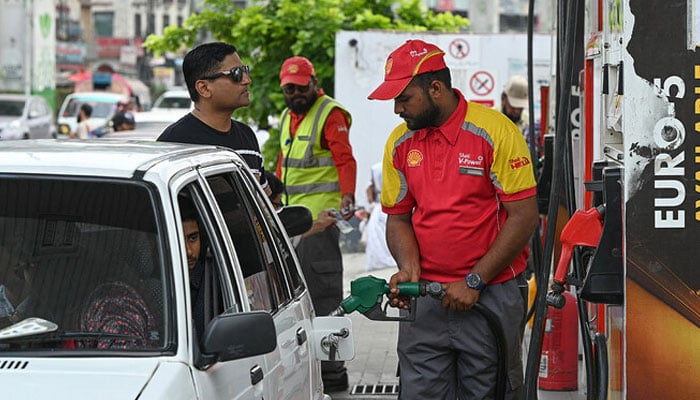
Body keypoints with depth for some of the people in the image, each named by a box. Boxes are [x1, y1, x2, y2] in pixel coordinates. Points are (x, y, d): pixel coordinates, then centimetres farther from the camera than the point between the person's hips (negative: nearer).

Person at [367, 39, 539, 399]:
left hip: (490, 297, -4)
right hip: (425, 299, 4)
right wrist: (409, 269, -7)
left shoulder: (494, 131, -9)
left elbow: (523, 217, -11)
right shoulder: (399, 143, 7)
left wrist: (473, 282, -13)